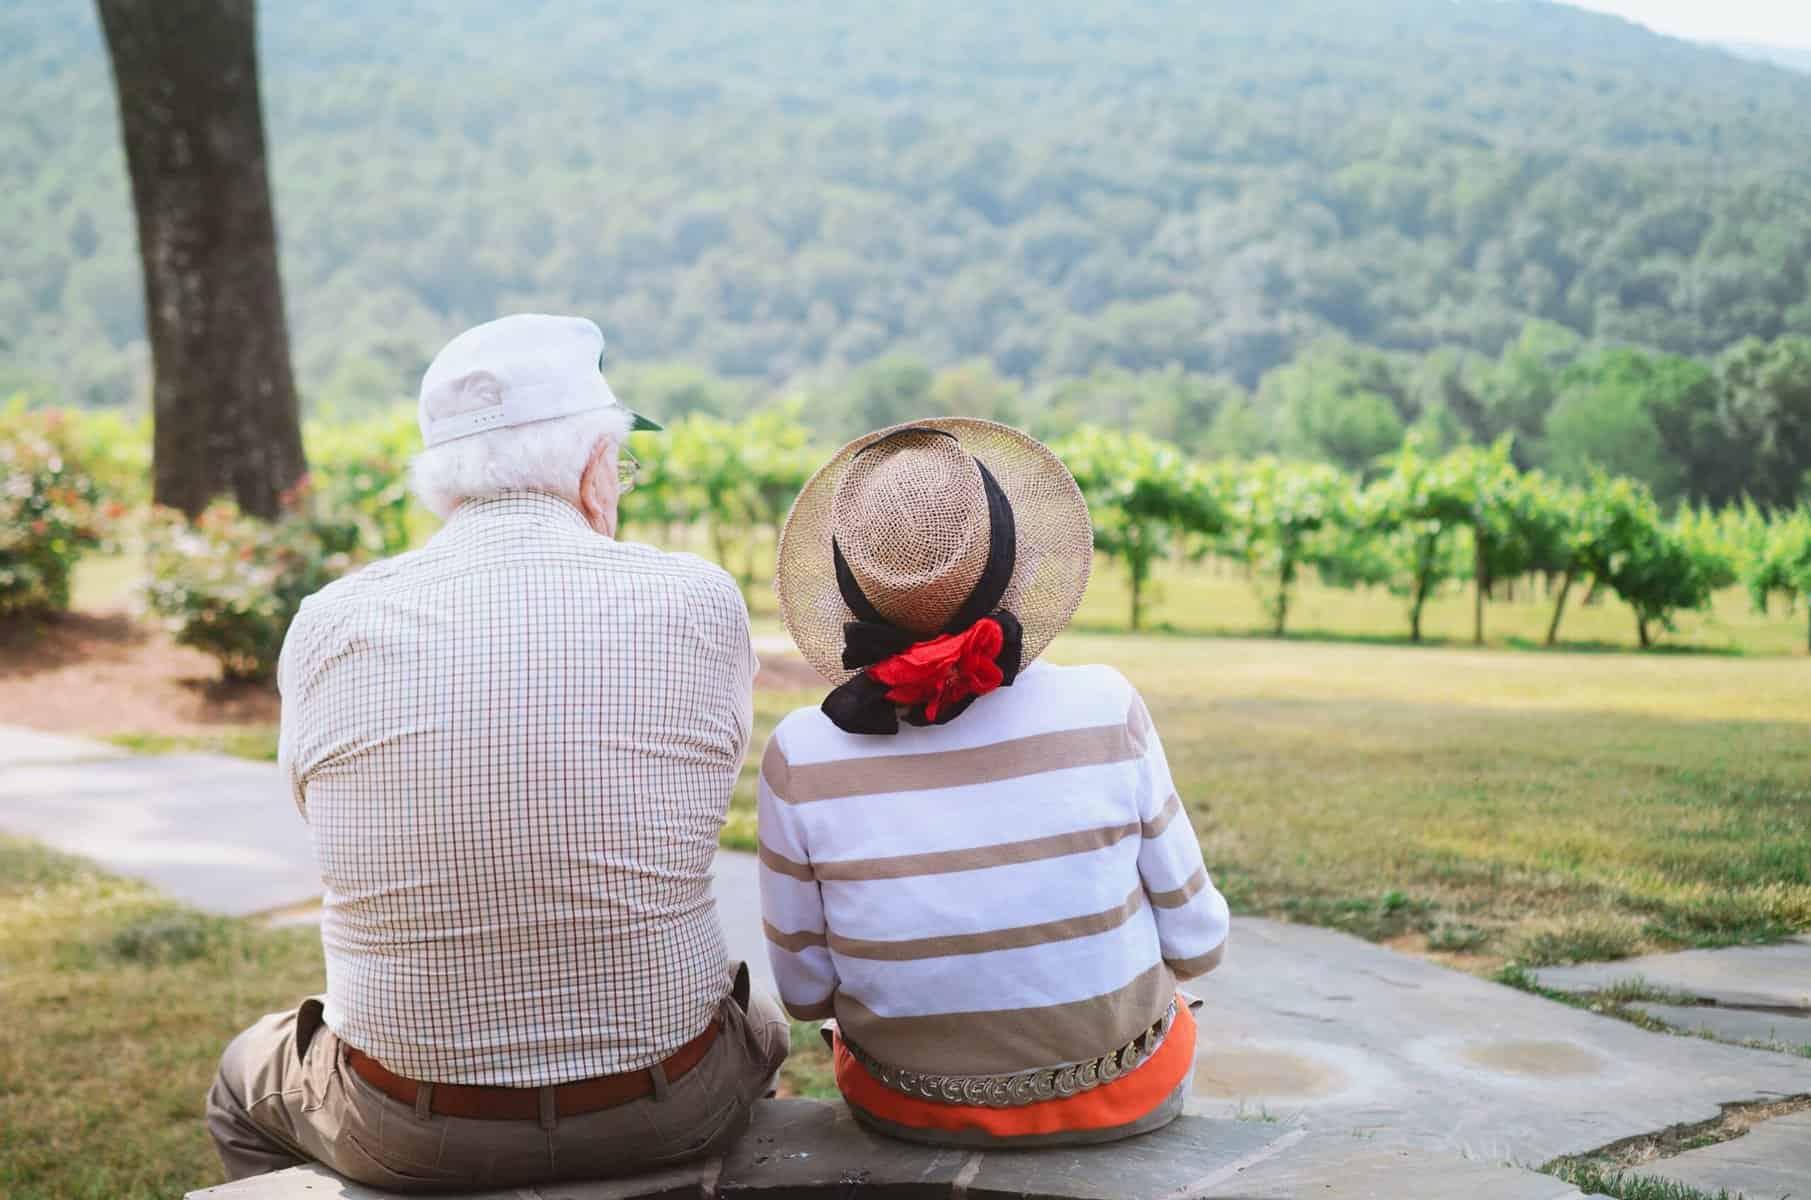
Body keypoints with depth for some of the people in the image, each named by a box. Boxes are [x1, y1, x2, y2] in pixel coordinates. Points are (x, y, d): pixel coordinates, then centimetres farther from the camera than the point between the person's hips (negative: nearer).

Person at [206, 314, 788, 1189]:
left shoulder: (327, 628, -10)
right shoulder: (699, 604, -12)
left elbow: (325, 813, 7)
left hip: (411, 1133, 0)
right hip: (663, 1116, 0)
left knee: (246, 1084, 35)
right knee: (759, 1027, 37)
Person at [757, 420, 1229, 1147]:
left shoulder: (802, 757, -20)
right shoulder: (1104, 712, -21)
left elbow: (805, 992, -7)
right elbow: (1196, 944, -10)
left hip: (907, 1104, 1)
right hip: (1122, 1097, -1)